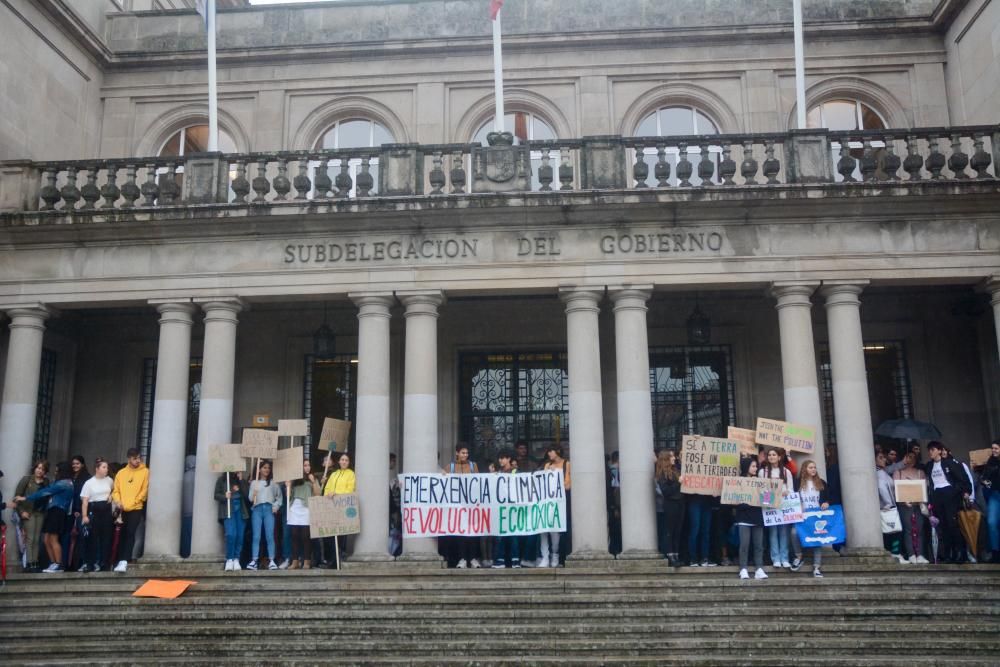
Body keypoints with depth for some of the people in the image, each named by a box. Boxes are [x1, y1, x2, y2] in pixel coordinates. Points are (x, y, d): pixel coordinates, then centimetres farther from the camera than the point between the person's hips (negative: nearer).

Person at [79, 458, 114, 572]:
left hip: (106, 510, 3)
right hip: (94, 511, -3)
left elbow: (114, 489, 29)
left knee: (106, 537, 1)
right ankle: (88, 563, 5)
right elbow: (84, 501, -8)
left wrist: (111, 495, 8)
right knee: (92, 538, -1)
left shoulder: (109, 480, 7)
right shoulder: (89, 483, -4)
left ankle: (103, 563, 6)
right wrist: (84, 516, -15)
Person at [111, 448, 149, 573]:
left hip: (136, 509, -4)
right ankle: (121, 561, 17)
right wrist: (117, 501, -9)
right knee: (122, 535, 9)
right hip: (122, 510, 4)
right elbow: (116, 490, 10)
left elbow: (145, 490, -4)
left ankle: (124, 561, -14)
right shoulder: (121, 473, 11)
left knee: (130, 534, -11)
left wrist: (132, 503, -10)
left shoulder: (145, 471, 0)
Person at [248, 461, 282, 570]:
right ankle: (254, 561, -8)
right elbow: (250, 499, 5)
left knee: (270, 536, -6)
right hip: (257, 509, 0)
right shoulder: (254, 483, 13)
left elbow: (279, 496, 12)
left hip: (269, 509, 0)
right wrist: (253, 494, -16)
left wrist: (276, 506, -3)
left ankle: (271, 561, -7)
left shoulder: (273, 483, 14)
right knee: (256, 536, -6)